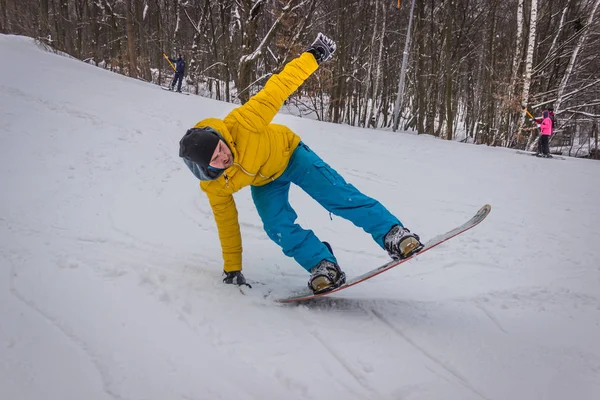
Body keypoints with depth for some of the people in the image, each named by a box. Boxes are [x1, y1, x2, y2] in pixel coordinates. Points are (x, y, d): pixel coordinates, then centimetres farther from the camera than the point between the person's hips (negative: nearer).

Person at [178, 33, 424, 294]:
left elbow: (275, 90, -32)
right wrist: (232, 268, -4)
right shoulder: (212, 186, -26)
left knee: (340, 196, -14)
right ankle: (323, 265, -6)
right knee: (278, 226, -21)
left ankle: (393, 234, -11)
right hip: (264, 182, 2)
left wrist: (313, 56, -29)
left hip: (288, 152, -2)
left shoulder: (240, 124, -39)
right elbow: (226, 222, -11)